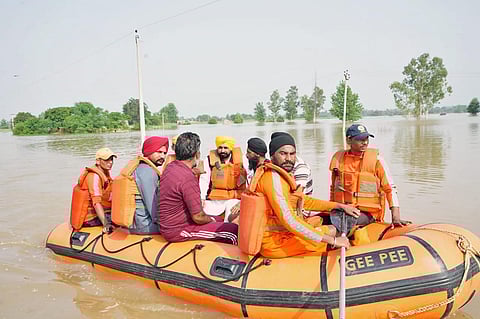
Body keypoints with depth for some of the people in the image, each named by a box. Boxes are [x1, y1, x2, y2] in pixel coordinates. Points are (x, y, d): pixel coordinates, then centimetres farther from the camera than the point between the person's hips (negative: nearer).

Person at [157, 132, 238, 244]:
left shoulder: (171, 167, 1)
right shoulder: (188, 178, -27)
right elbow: (198, 217, -21)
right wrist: (211, 220, -2)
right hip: (178, 231, -10)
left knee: (218, 220, 22)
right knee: (234, 231, -11)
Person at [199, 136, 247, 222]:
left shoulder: (240, 158, 1)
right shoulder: (210, 159, 3)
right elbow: (204, 179, 4)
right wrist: (202, 198, -5)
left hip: (235, 198, -1)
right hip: (214, 198, 1)